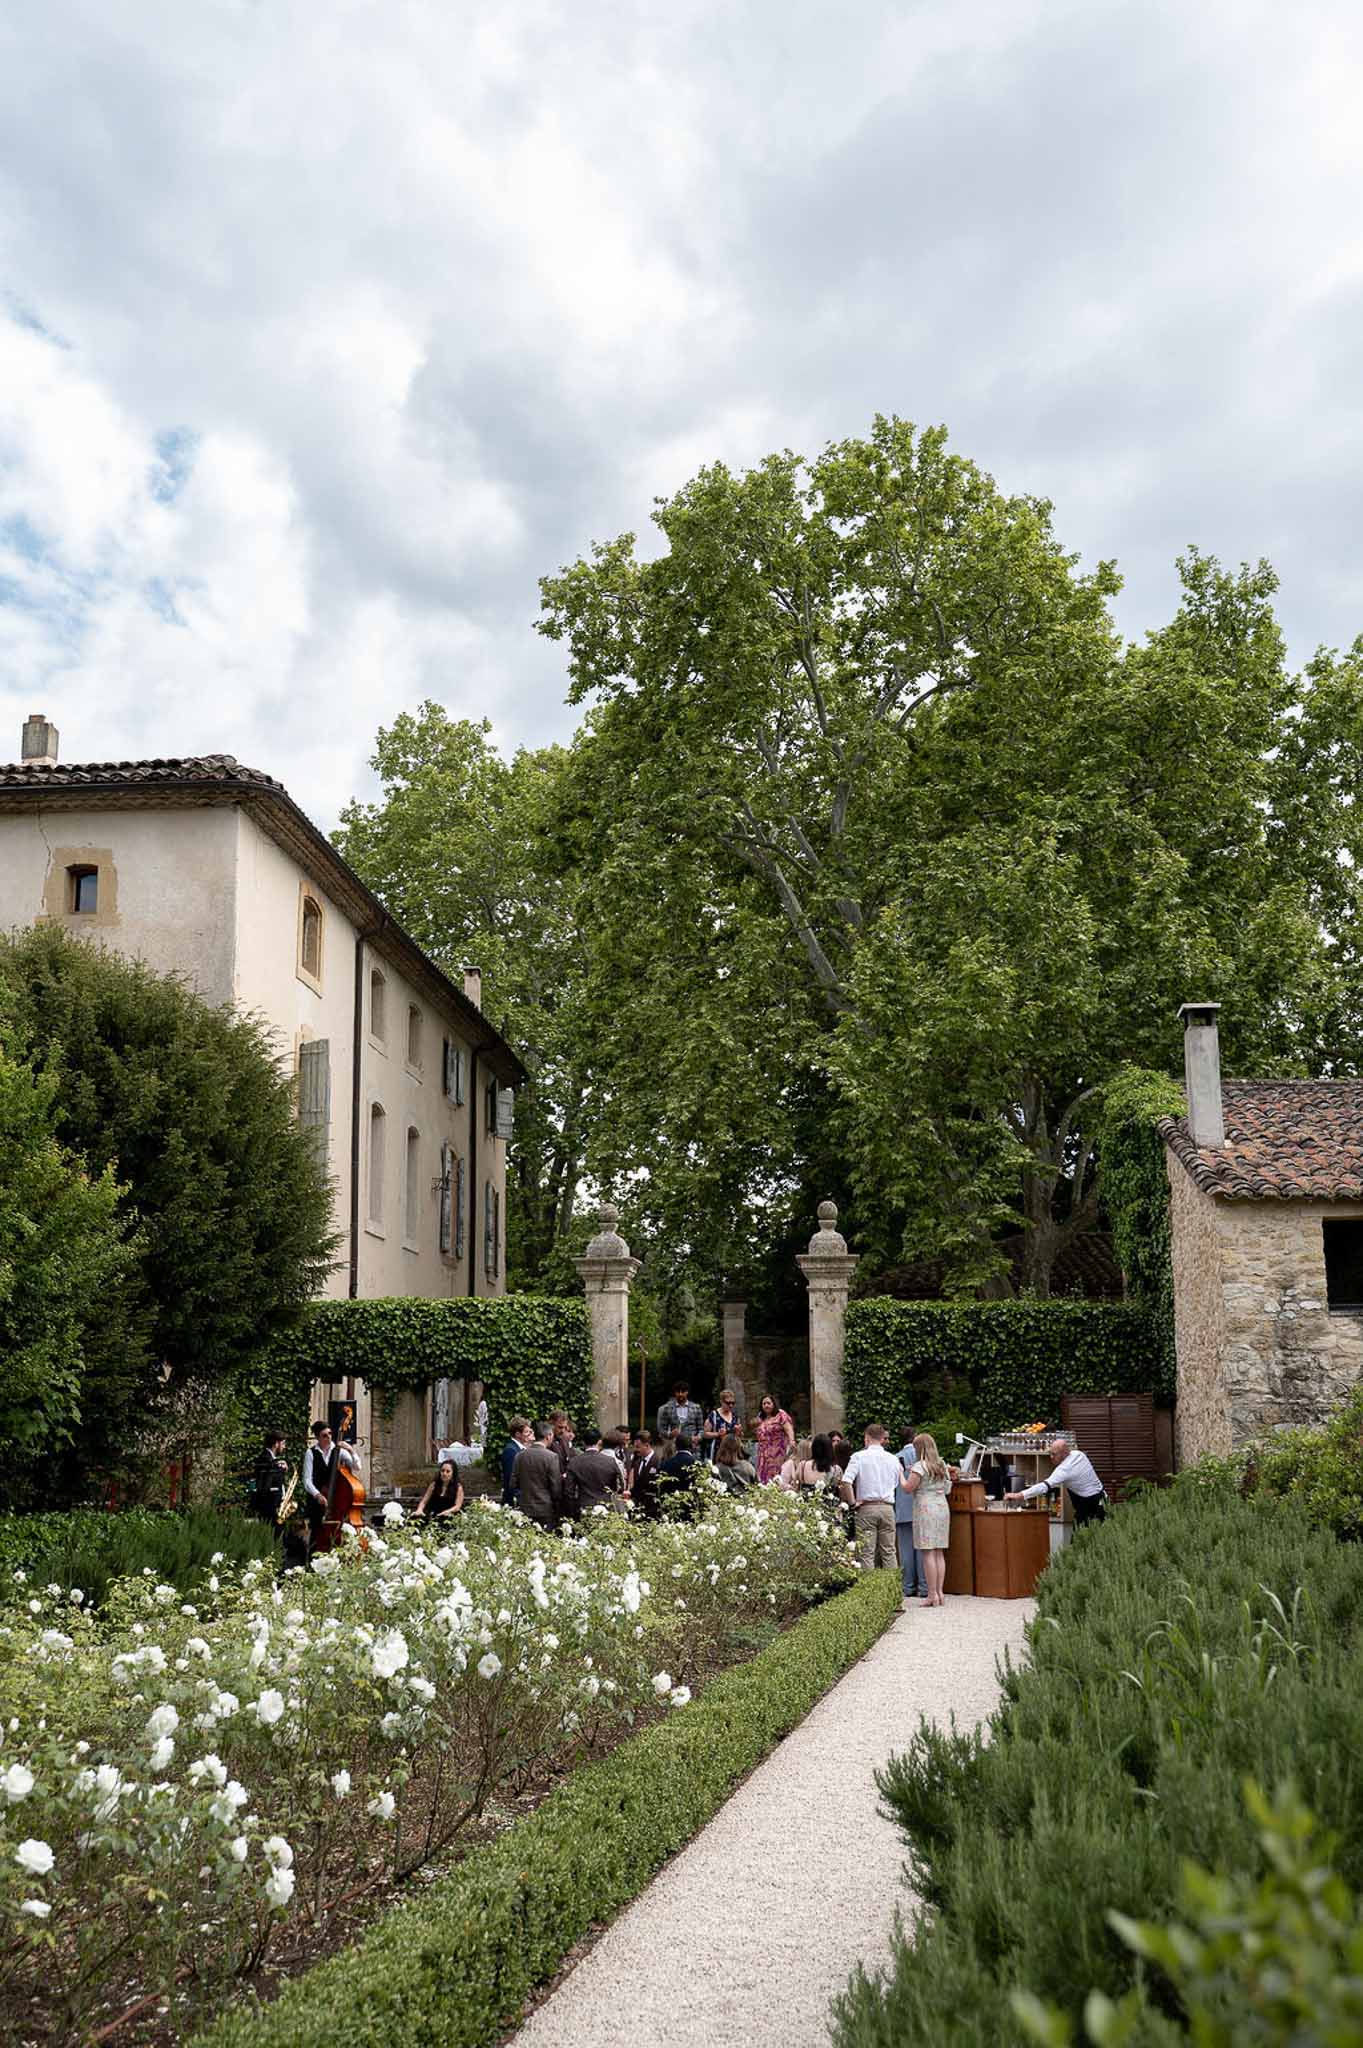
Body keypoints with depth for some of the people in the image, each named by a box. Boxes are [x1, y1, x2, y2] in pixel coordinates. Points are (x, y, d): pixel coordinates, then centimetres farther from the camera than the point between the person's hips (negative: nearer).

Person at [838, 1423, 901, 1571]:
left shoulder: (859, 1456, -4)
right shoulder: (893, 1459, 9)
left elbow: (846, 1481, -16)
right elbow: (896, 1484, 15)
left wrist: (852, 1502, -7)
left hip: (866, 1508, -3)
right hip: (888, 1507, 3)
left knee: (866, 1553, -2)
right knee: (888, 1551, 9)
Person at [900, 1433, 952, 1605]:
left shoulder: (920, 1466, -8)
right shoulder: (942, 1465, 14)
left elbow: (907, 1488, -9)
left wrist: (901, 1473, 5)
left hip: (925, 1509, -7)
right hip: (942, 1507, 7)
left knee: (928, 1553, -6)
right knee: (939, 1553, 8)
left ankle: (932, 1595, -8)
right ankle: (939, 1593, 8)